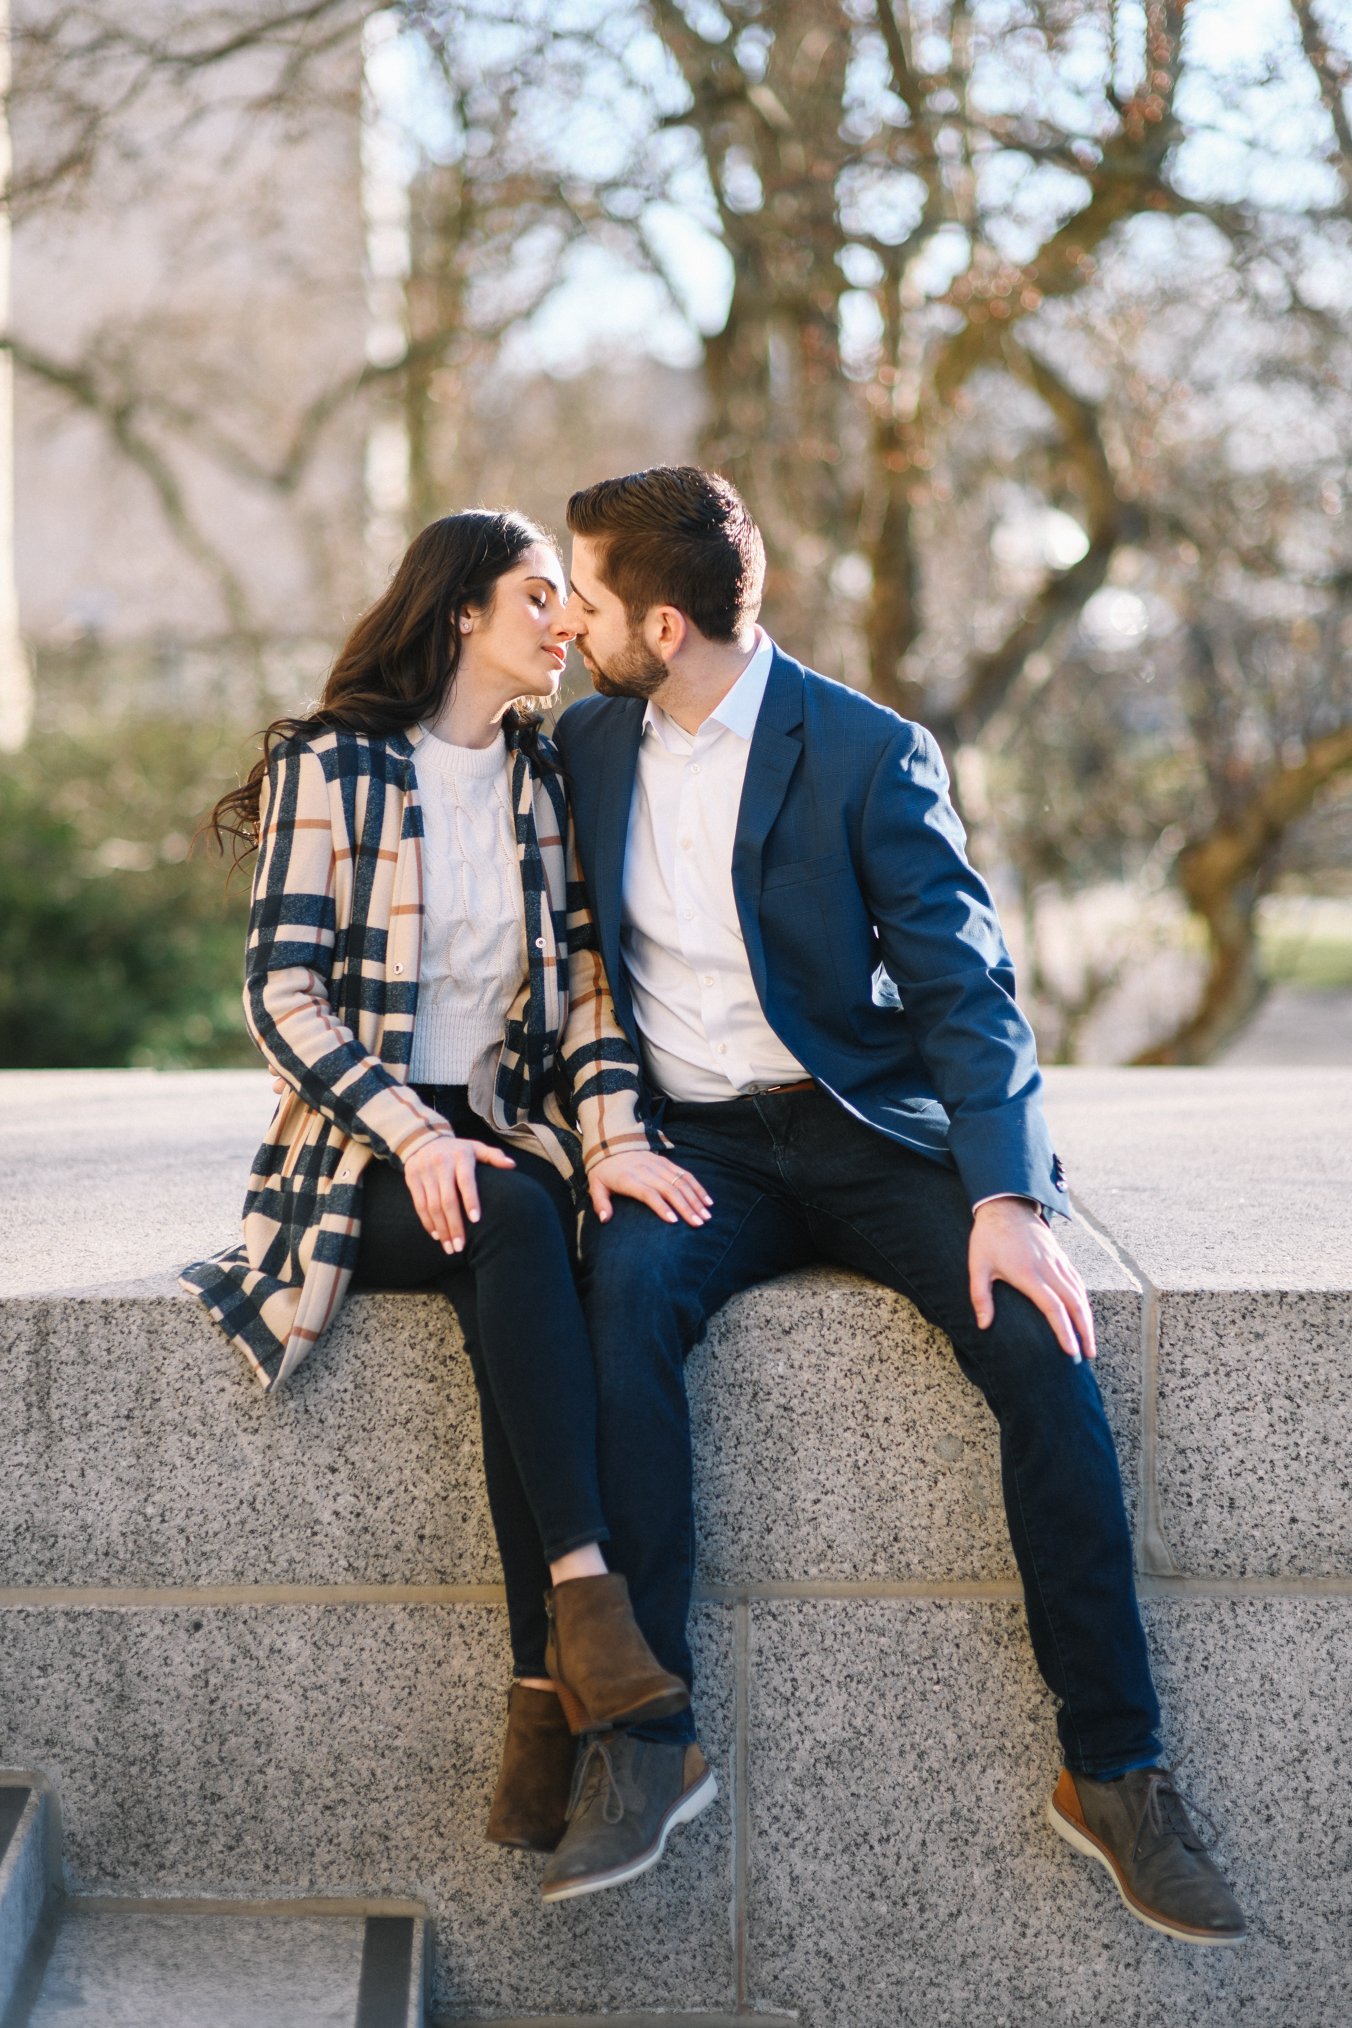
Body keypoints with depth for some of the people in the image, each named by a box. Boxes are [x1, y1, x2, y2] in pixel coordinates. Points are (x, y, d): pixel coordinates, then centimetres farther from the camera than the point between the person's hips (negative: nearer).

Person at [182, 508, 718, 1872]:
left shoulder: (548, 781, 14)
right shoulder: (330, 768, 0)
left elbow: (585, 983, 7)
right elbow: (281, 994, -7)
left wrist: (613, 1138, -11)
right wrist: (416, 1136, -20)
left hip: (503, 1137, 3)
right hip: (362, 1160, -3)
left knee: (509, 1295, -31)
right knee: (517, 1223, -34)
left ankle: (546, 1702, -35)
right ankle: (586, 1599, -40)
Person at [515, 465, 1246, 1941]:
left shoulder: (869, 754, -7)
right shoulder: (589, 743, 8)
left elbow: (968, 987, -10)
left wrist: (1008, 1197, -26)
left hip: (867, 1128, -2)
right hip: (692, 1142, 3)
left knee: (1035, 1336, -27)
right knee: (624, 1292, -32)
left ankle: (1111, 1770, -17)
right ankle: (645, 1735, -28)